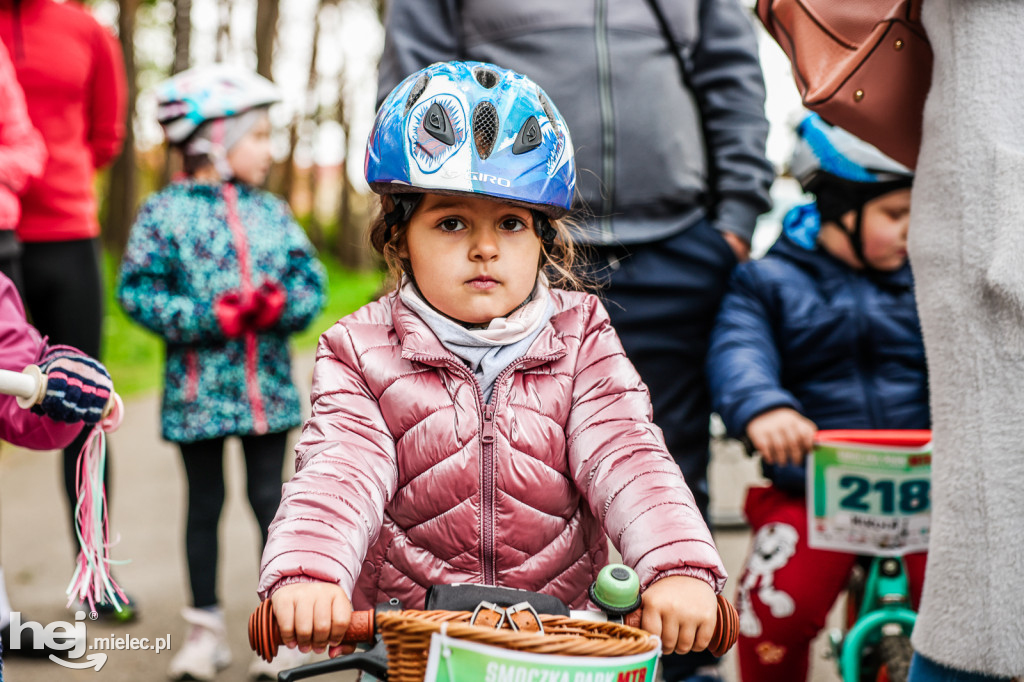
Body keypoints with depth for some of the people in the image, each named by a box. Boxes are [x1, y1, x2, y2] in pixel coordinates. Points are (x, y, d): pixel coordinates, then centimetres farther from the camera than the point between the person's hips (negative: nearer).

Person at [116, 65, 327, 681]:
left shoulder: (271, 211, 7)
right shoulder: (166, 212, -4)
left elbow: (310, 282, 7)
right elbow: (137, 291, -8)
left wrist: (278, 304, -14)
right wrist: (212, 317, -16)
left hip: (269, 386, 2)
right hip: (199, 389, -2)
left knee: (271, 499, 7)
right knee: (206, 504, 9)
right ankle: (206, 627, 23)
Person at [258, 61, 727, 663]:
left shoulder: (579, 339, 4)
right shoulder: (363, 353, 1)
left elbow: (625, 455, -8)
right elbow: (339, 474, -12)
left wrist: (680, 568, -26)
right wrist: (305, 573, -33)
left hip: (562, 627, 1)